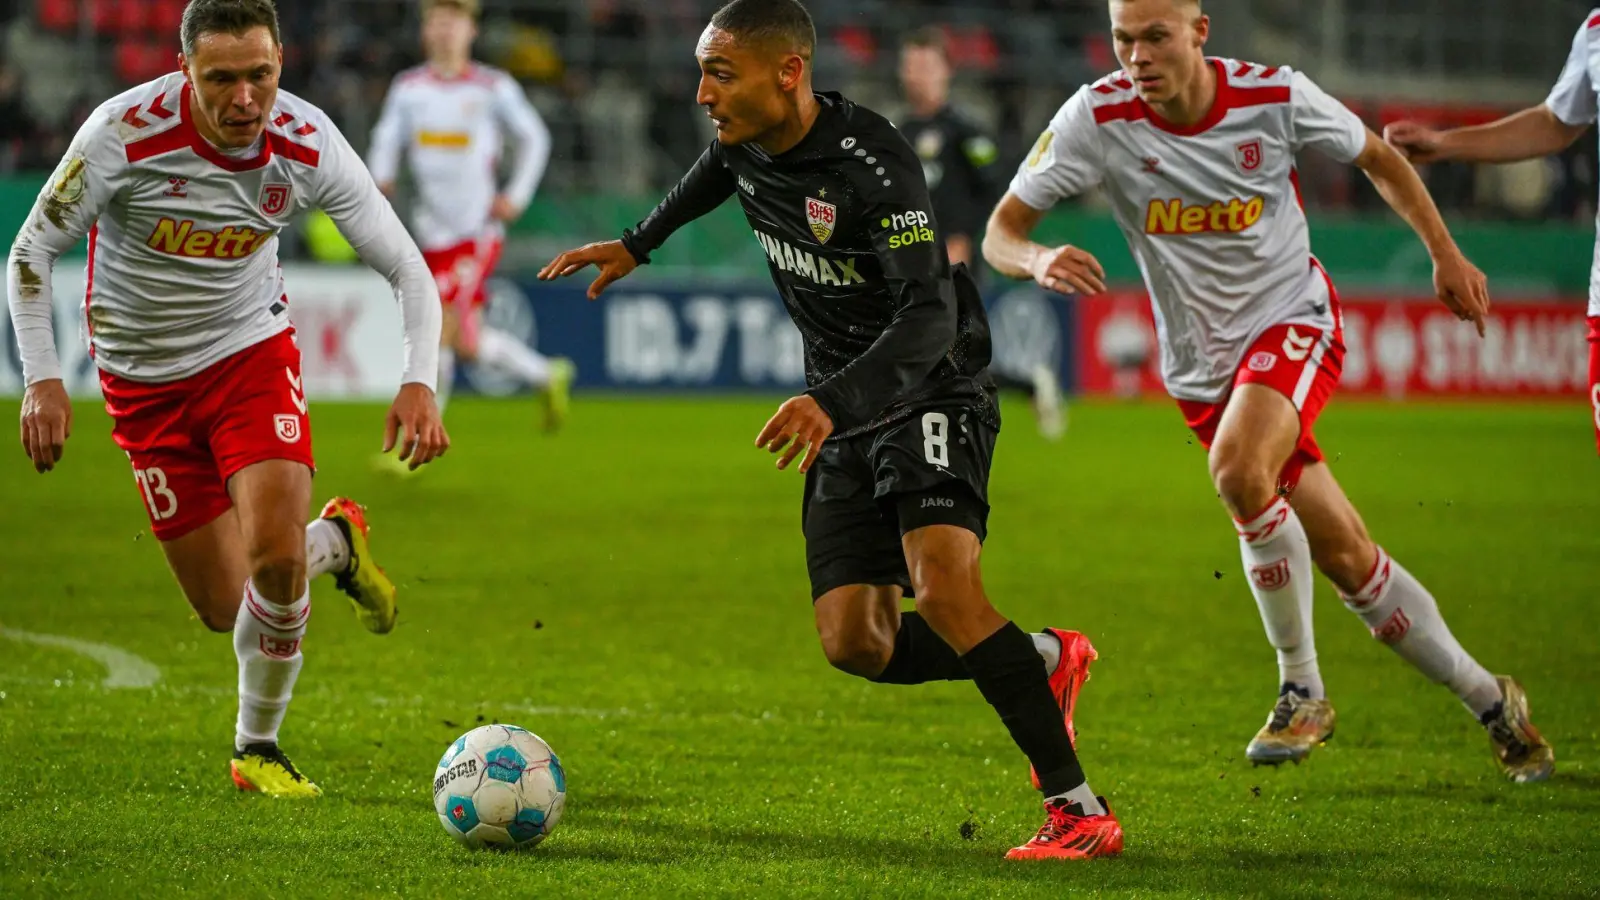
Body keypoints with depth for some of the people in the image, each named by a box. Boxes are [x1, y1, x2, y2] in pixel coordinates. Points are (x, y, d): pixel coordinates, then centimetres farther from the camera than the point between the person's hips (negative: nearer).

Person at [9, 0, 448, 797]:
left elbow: (405, 267, -11)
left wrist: (419, 381, -27)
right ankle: (332, 542, 34)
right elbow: (31, 253, -12)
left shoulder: (307, 143, -18)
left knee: (273, 554, -23)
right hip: (143, 379, 0)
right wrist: (42, 380, -23)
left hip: (251, 350, 0)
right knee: (225, 609, -2)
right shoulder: (124, 134, -24)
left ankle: (258, 748, 3)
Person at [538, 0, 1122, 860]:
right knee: (855, 645, -2)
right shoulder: (744, 142, -1)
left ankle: (1079, 809, -25)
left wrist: (833, 400, -45)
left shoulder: (872, 163, -25)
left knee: (943, 587, -30)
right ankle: (1044, 661, 23)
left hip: (932, 393, -8)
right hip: (846, 412, 8)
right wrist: (636, 246, 35)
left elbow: (930, 316, -33)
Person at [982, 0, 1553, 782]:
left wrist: (1444, 253, 4)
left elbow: (1377, 158, 7)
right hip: (1201, 365, 2)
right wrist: (1038, 261, -35)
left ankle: (1301, 688, -16)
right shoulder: (1098, 116, -14)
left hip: (1293, 319, -2)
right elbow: (1000, 231, -13)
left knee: (1238, 469, -33)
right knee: (1346, 558, 2)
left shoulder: (1274, 96, -13)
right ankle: (1490, 703, 20)